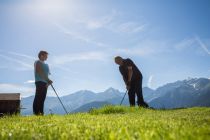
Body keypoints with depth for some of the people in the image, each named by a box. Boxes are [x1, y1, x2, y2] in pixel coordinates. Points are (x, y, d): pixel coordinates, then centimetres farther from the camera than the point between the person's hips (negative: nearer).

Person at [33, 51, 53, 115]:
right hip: (40, 82, -8)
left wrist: (48, 81, 6)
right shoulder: (38, 62, -1)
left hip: (45, 83, 8)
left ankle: (41, 112, 8)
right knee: (38, 97, -10)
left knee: (42, 98, 6)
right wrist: (47, 79, -17)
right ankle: (36, 112, -9)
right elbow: (40, 72, -13)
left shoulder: (45, 64, 24)